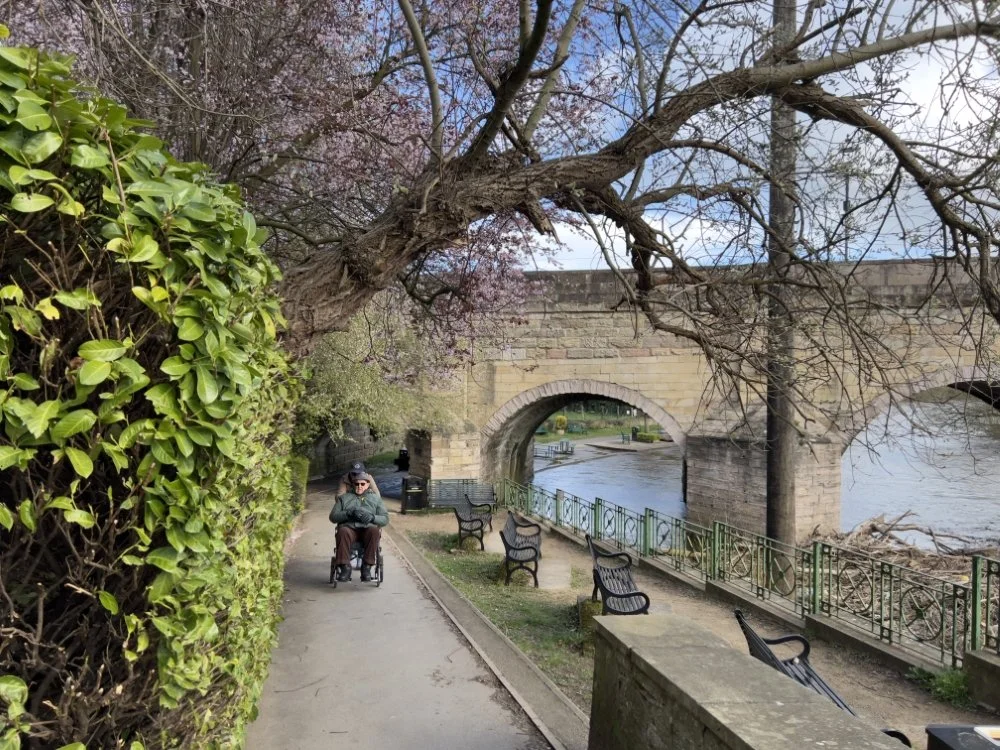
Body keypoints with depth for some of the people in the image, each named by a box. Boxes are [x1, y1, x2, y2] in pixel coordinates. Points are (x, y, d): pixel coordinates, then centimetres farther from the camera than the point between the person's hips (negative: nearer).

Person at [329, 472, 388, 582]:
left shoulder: (375, 498, 23)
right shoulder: (343, 497, 24)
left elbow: (385, 519, 13)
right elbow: (333, 517, 10)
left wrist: (372, 517, -9)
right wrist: (349, 513, -8)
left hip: (368, 529, 0)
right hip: (349, 528, 0)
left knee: (374, 530, -36)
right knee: (343, 531, -36)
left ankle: (366, 567, -30)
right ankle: (345, 567, -30)